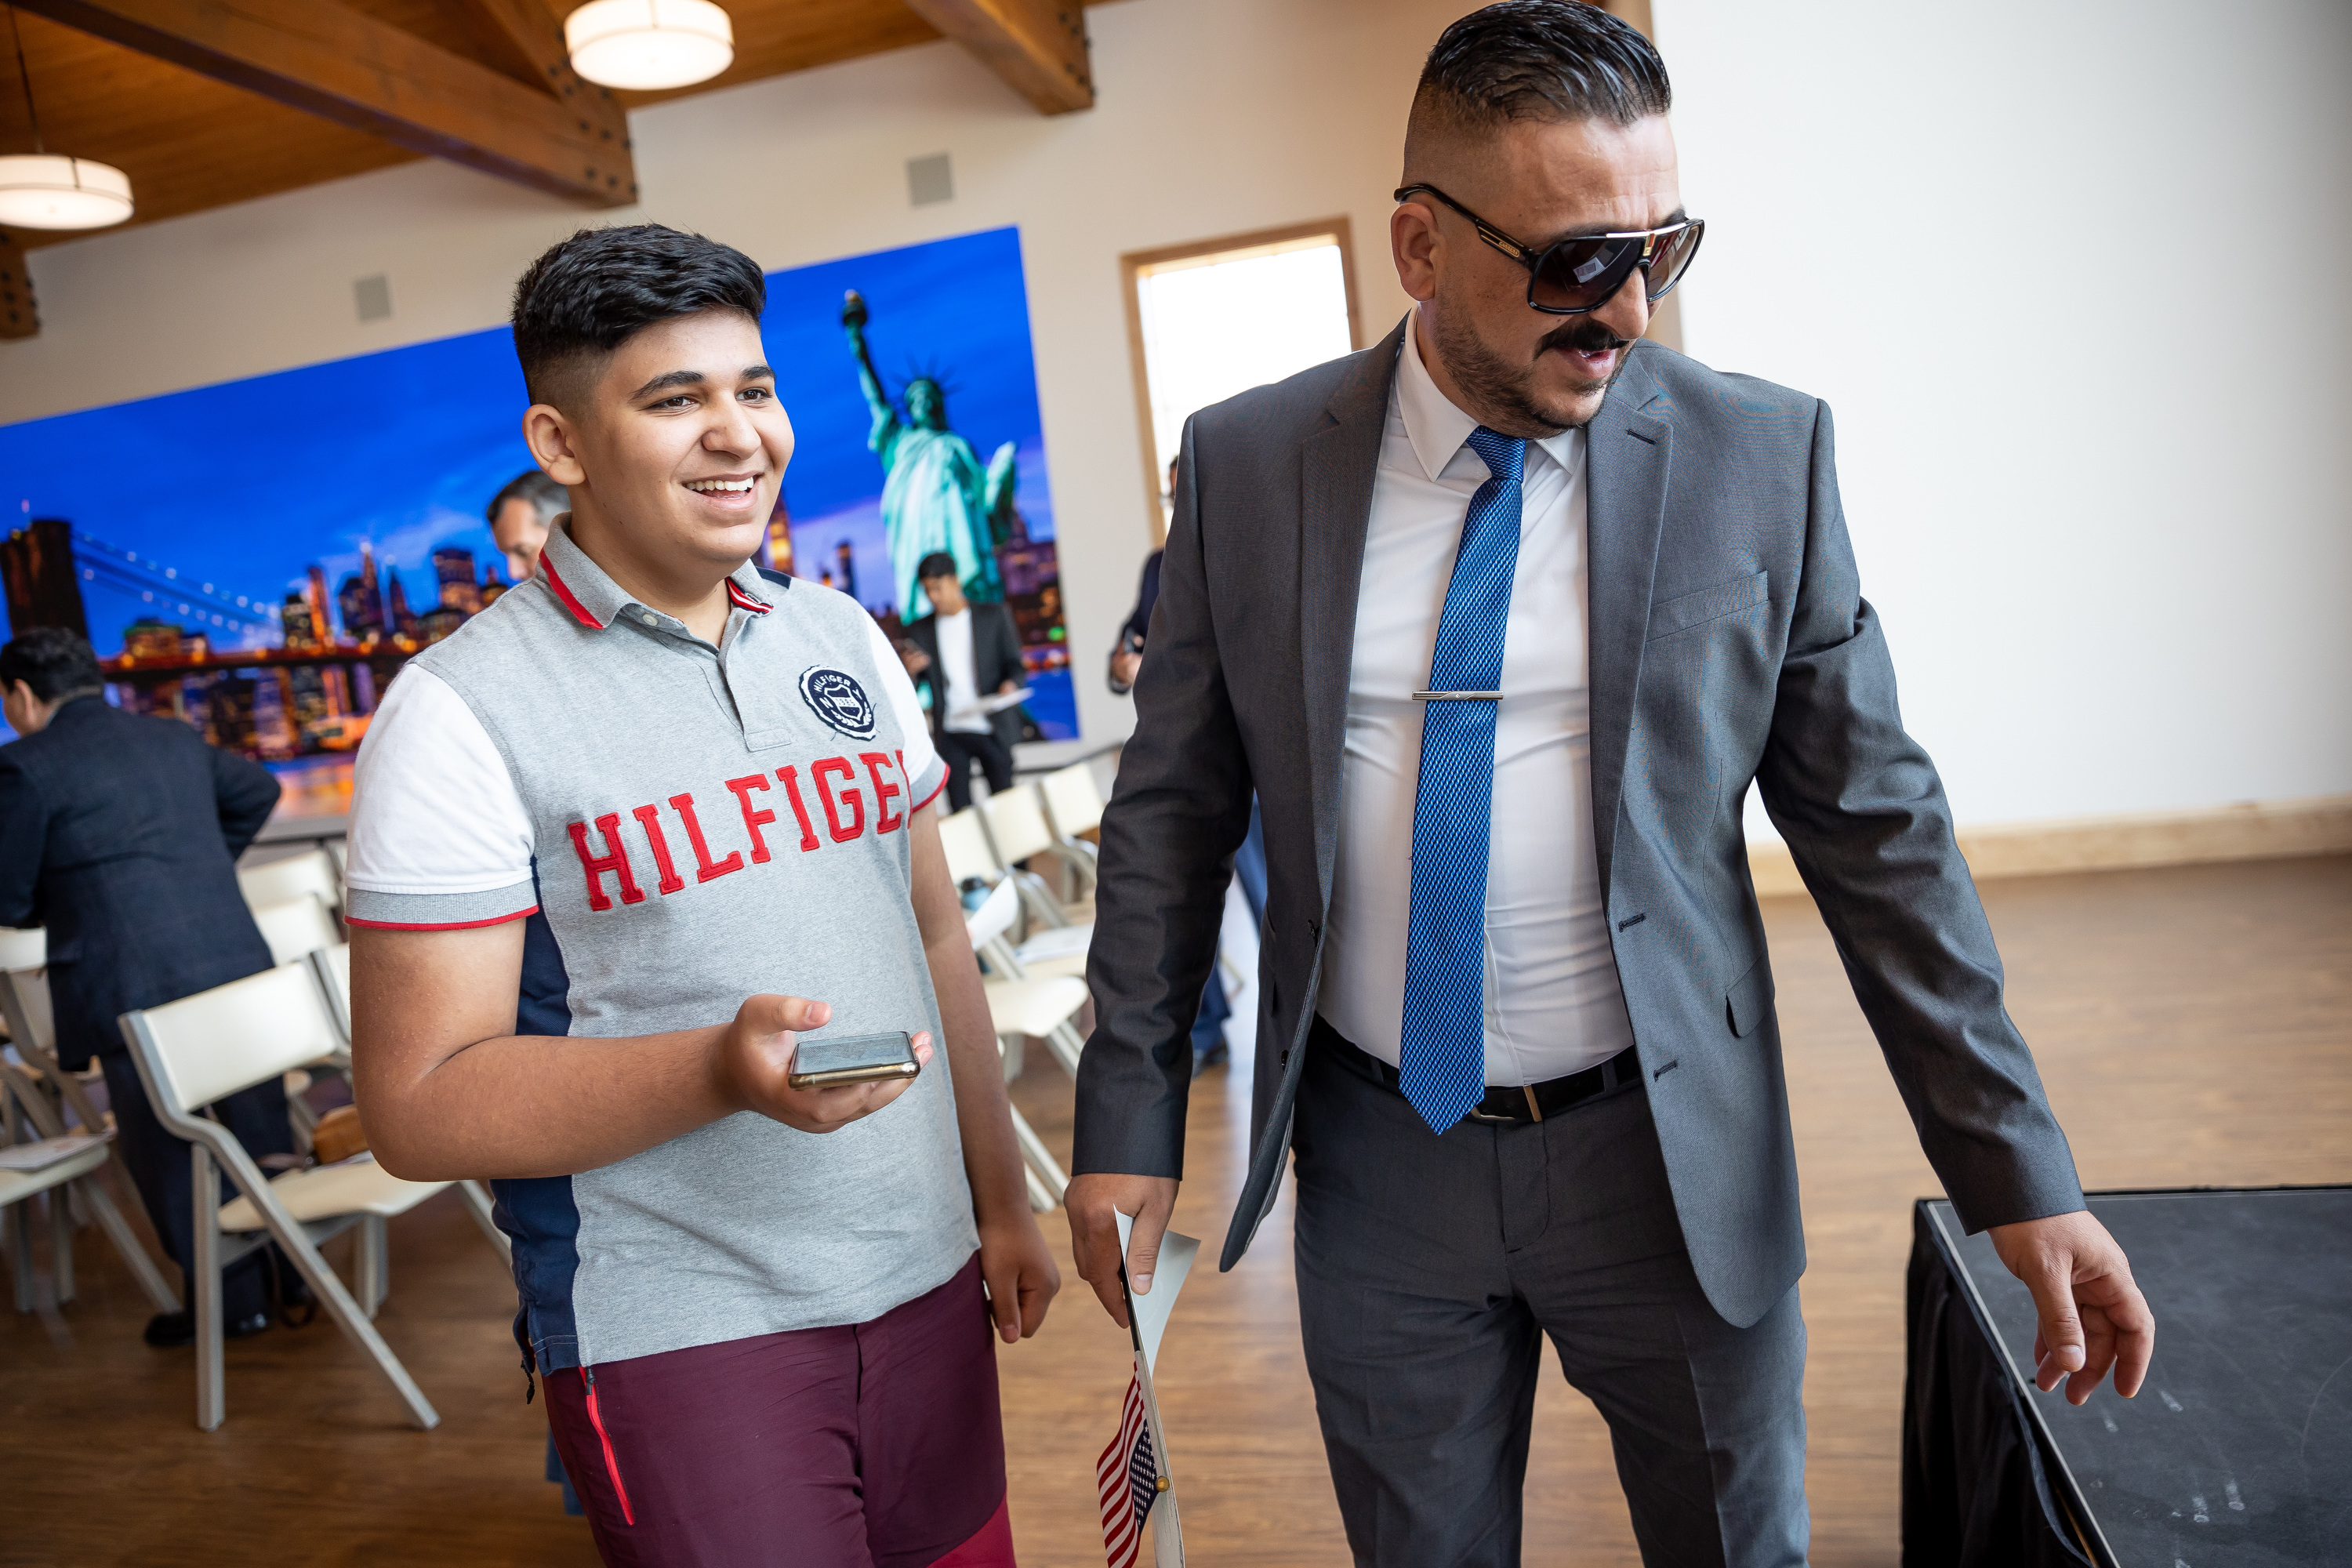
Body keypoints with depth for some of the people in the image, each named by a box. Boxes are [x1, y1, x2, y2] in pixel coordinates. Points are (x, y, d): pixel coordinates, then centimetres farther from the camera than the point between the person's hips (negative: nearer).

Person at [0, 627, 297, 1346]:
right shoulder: (175, 739, 12)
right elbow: (259, 790, 29)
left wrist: (69, 900, 19)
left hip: (137, 989, -6)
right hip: (237, 964, 6)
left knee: (165, 1151, 7)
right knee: (258, 1125, 16)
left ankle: (232, 1300, 14)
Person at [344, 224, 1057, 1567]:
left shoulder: (844, 638, 5)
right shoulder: (464, 712, -11)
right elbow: (419, 1105, -13)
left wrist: (1001, 1199, 11)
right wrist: (720, 1070, -27)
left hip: (926, 1281, 5)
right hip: (680, 1330, -5)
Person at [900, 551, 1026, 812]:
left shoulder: (994, 616, 7)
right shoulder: (919, 631, 11)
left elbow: (1015, 663, 6)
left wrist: (1011, 683, -16)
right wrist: (910, 671, -13)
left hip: (992, 729, -1)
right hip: (950, 734, 2)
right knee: (961, 812, 1)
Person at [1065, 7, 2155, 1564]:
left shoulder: (1763, 457, -6)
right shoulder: (1247, 464, -5)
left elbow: (1878, 823, -2)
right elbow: (1173, 807, 0)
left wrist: (2018, 1174, -1)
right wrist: (1131, 1125, -2)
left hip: (1676, 1162, 0)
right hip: (1376, 1165, 1)